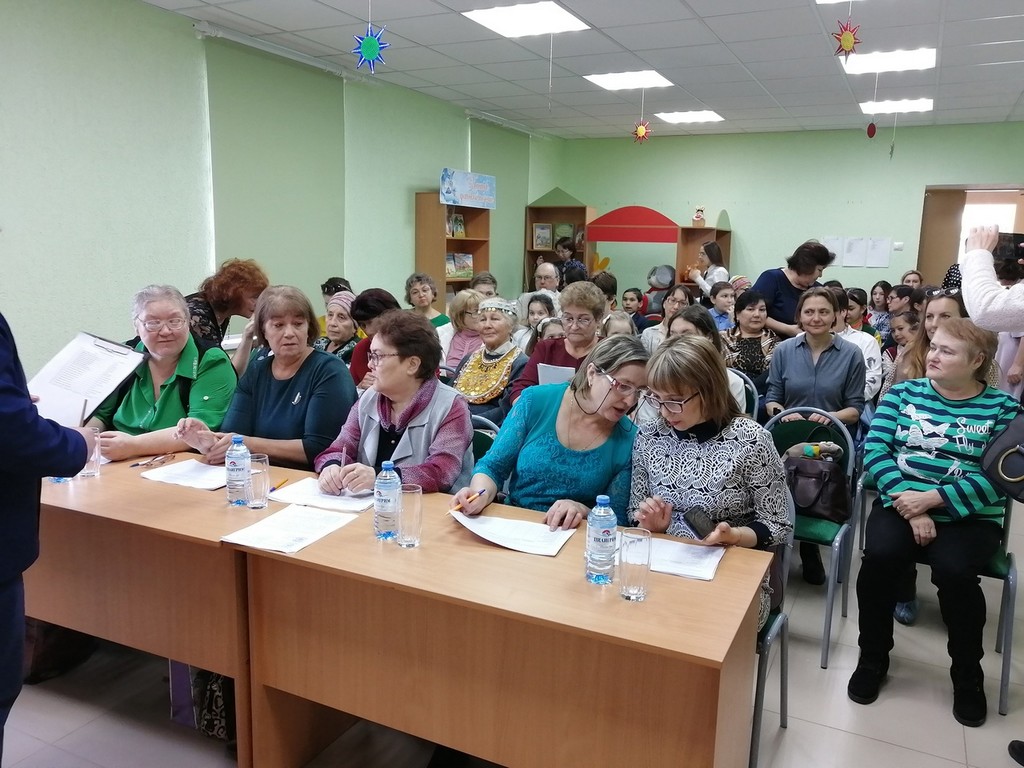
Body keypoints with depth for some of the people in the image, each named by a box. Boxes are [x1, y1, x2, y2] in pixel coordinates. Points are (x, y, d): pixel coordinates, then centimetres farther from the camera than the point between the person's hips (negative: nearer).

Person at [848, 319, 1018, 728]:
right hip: (903, 502, 1)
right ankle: (873, 657, -3)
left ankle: (967, 674, 0)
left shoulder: (1003, 408, 3)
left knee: (953, 571, -29)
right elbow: (875, 450, -4)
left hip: (970, 517, -1)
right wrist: (910, 503, -17)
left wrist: (932, 498, -20)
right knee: (879, 555, -27)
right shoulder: (902, 393, 7)